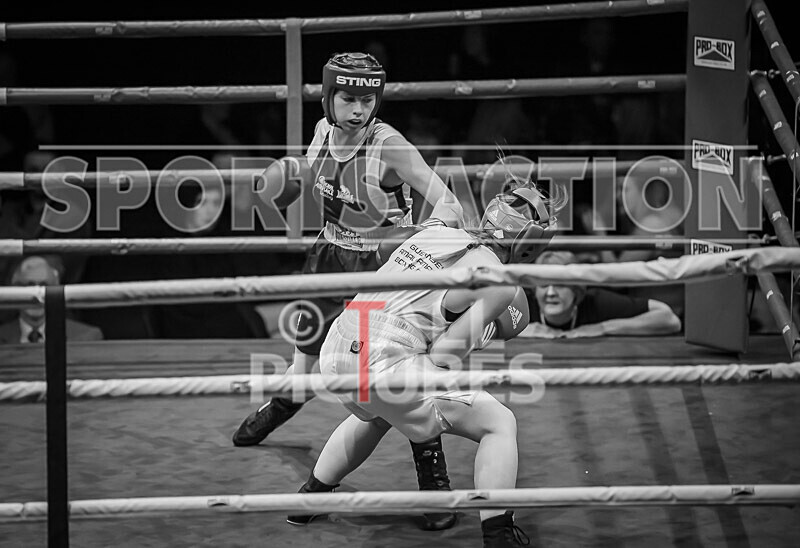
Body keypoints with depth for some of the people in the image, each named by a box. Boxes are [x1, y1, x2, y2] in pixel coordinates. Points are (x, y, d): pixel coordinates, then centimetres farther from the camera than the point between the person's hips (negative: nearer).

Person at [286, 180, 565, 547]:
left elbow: (383, 250, 34)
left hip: (335, 352, 8)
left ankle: (310, 498, 50)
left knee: (376, 415, 42)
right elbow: (444, 353, -9)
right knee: (499, 424, 4)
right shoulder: (500, 283, -4)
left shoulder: (435, 233, 15)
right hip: (384, 367, -8)